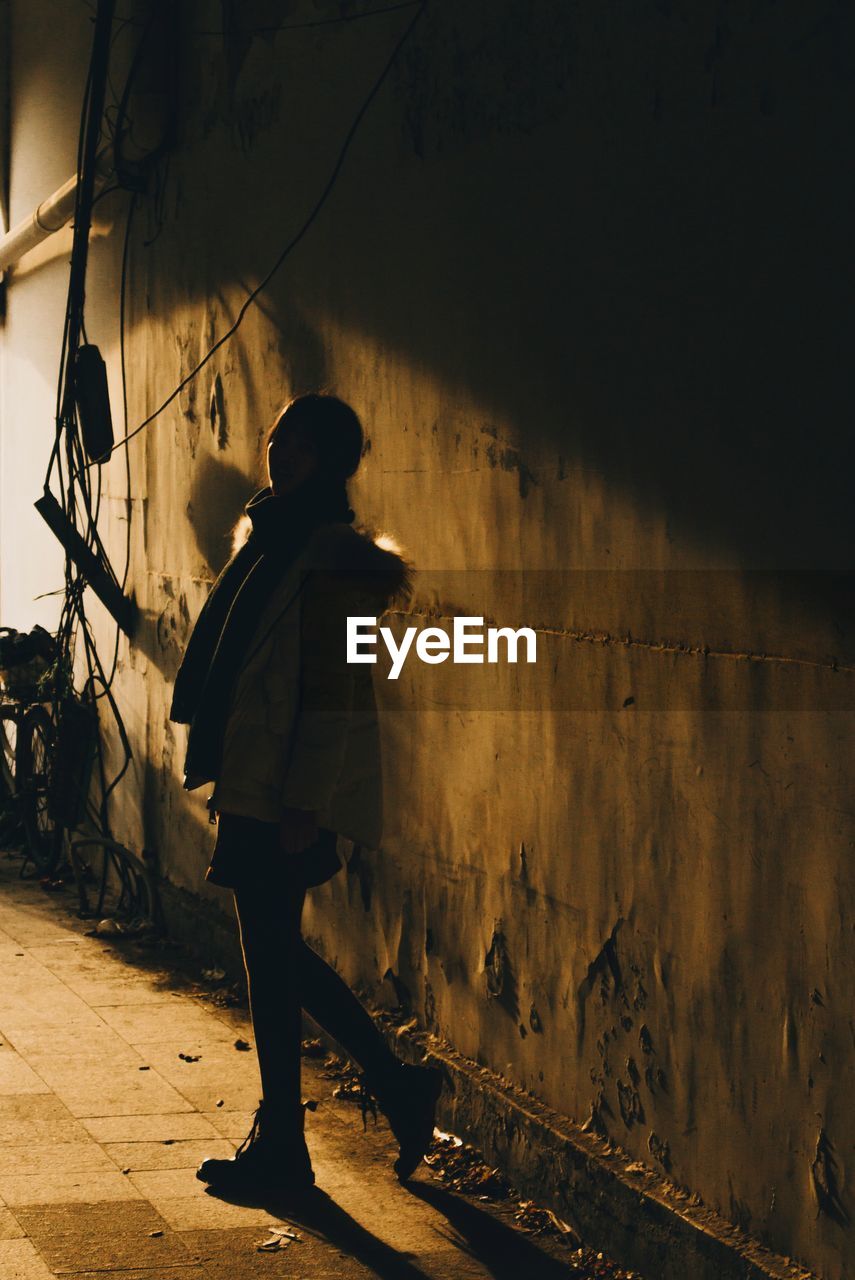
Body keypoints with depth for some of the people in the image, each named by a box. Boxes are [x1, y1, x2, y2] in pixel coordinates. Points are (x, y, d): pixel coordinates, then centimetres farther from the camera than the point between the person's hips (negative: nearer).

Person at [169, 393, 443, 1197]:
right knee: (276, 954, 14)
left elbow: (335, 690, -18)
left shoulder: (331, 554, -14)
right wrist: (227, 778, 20)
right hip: (256, 784, 10)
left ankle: (280, 1147, 10)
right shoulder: (274, 538, 15)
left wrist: (304, 803, -21)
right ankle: (399, 1088, 22)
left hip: (288, 793, -10)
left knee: (272, 958, -2)